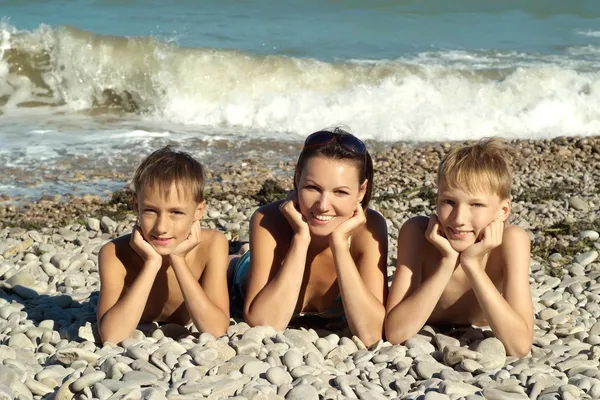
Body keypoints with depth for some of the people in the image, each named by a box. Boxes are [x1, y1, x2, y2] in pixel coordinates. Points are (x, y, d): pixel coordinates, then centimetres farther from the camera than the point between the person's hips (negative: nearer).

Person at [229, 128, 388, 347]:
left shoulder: (370, 228, -39)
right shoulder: (268, 221, -41)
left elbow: (370, 335, -47)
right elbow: (262, 326, -48)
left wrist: (339, 241, -49)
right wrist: (301, 237, -49)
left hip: (331, 318, 2)